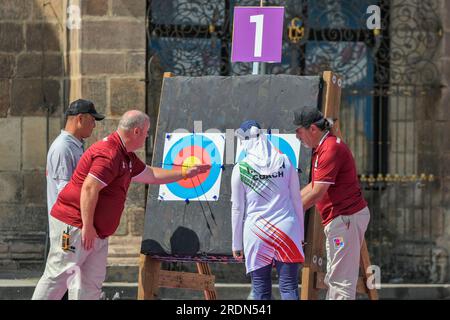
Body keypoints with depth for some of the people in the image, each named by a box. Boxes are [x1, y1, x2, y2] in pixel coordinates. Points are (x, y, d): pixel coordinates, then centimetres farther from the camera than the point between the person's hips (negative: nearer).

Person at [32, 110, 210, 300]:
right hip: (75, 227, -11)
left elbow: (151, 175, 33)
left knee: (92, 284, 6)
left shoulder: (126, 157, 18)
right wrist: (87, 227, -23)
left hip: (96, 234, 11)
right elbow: (89, 188, -24)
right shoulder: (109, 154, -17)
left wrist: (186, 173, 33)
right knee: (57, 277, -10)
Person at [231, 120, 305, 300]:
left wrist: (236, 243, 9)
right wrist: (300, 234, 16)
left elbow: (237, 209, 1)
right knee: (289, 287, 0)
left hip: (256, 233, -2)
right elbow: (297, 200, 7)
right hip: (287, 231, 2)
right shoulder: (285, 162, 3)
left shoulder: (241, 169, -4)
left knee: (261, 291, 4)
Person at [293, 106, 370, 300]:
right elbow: (314, 186, 23)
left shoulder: (331, 149, -18)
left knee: (340, 280, -11)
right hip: (338, 220, 11)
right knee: (333, 279, 15)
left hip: (346, 217, -11)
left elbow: (317, 193, -19)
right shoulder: (322, 148, 16)